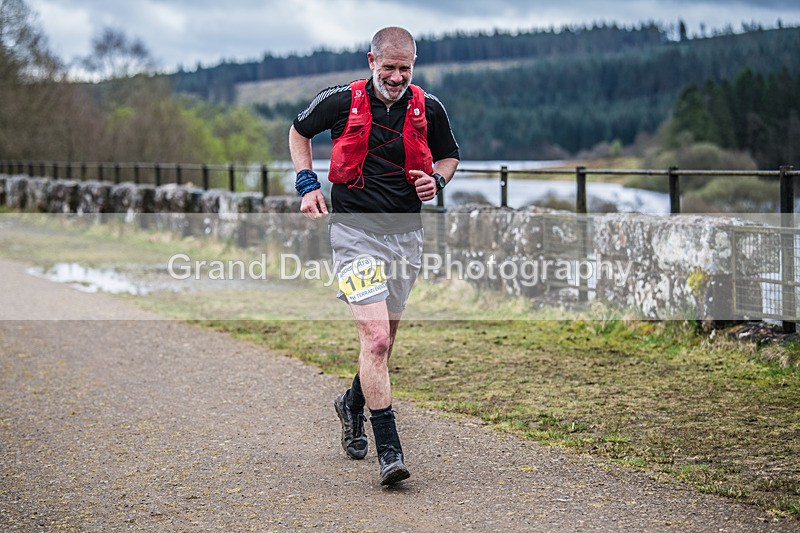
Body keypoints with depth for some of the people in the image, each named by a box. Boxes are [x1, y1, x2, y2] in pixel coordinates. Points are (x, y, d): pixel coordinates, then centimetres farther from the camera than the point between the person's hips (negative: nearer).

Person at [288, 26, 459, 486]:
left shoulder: (428, 109, 0)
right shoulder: (342, 101, -6)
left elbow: (449, 155, 18)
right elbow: (299, 131, 13)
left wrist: (436, 180, -4)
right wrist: (307, 184, 1)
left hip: (407, 235, 4)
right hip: (355, 232, -4)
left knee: (384, 339, 16)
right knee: (376, 337, -16)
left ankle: (354, 404, 45)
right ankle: (389, 449, -13)